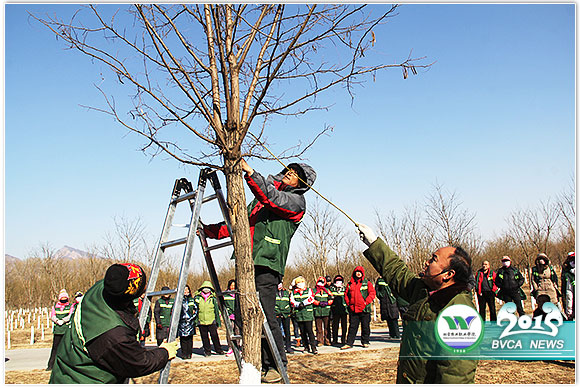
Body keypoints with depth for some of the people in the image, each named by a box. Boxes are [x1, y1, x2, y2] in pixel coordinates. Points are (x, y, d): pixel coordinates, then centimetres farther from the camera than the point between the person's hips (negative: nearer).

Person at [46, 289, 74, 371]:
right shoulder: (55, 306, 14)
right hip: (57, 330, 2)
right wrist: (57, 321, -16)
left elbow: (70, 315, -5)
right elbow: (52, 316, 3)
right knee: (55, 347, 1)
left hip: (67, 329, -2)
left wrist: (62, 321, -18)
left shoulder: (71, 306, 8)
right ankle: (51, 365, 8)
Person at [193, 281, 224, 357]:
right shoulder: (197, 298, 6)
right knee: (204, 337, 5)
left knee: (214, 335, -3)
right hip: (201, 321, 1)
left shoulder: (213, 298, 4)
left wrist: (218, 320, 6)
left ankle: (218, 349, 12)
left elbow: (217, 310, 9)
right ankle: (207, 351, 16)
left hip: (211, 321, -1)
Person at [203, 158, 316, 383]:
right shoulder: (260, 198, 24)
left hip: (267, 266, -7)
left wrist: (249, 172, -20)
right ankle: (262, 364, 14)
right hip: (247, 263, 7)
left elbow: (271, 197, -15)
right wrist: (208, 230, 17)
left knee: (265, 315, -11)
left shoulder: (296, 201, 4)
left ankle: (278, 365, 4)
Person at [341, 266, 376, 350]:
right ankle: (349, 343, 4)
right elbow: (346, 294, 16)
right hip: (353, 309, 2)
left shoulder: (367, 283, 3)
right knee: (352, 327, 3)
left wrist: (366, 302, -10)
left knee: (365, 326, 6)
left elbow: (372, 293, -1)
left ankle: (365, 342, 18)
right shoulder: (350, 284, 10)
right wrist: (348, 303, 3)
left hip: (364, 309, -1)